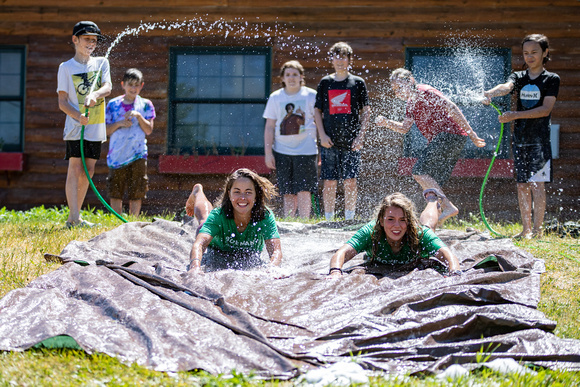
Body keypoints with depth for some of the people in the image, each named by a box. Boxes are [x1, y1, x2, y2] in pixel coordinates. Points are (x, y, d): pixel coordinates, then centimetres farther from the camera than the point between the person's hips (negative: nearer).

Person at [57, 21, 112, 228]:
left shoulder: (101, 63, 11)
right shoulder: (66, 67, 2)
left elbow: (107, 88, -6)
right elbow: (62, 102, -3)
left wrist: (95, 95, -29)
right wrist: (78, 116, -22)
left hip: (96, 126, 4)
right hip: (76, 126, -4)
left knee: (88, 172, 5)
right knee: (75, 170, -11)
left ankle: (74, 216, 13)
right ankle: (74, 218, -17)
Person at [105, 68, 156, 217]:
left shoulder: (145, 105, 5)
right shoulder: (113, 104, 6)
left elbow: (149, 130, -1)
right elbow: (106, 130, 5)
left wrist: (138, 116, -14)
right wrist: (119, 123, -12)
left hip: (137, 154, 0)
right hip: (117, 154, 1)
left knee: (136, 193, 0)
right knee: (115, 193, 2)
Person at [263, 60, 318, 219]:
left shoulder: (311, 96, 4)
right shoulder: (275, 97, 8)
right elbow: (269, 127, 9)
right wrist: (268, 152, 2)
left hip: (306, 150, -2)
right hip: (282, 151, 2)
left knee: (303, 191, -9)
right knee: (287, 193, 4)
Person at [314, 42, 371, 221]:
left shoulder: (358, 82, 6)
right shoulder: (325, 82, 9)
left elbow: (366, 112, 7)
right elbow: (317, 110, 11)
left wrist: (360, 136, -4)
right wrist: (322, 135, -1)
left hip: (351, 141, -1)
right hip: (330, 141, 1)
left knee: (350, 181, -1)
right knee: (329, 182, -1)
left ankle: (349, 218, 7)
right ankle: (328, 219, 6)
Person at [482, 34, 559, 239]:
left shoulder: (551, 79, 0)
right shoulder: (518, 77, 11)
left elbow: (546, 109, -10)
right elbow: (506, 87, -11)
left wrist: (516, 115, -19)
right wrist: (490, 93, -35)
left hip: (540, 139, -4)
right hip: (520, 138, 4)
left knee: (536, 183, -10)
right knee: (522, 184, 6)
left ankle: (538, 229, -6)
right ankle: (526, 229, 12)